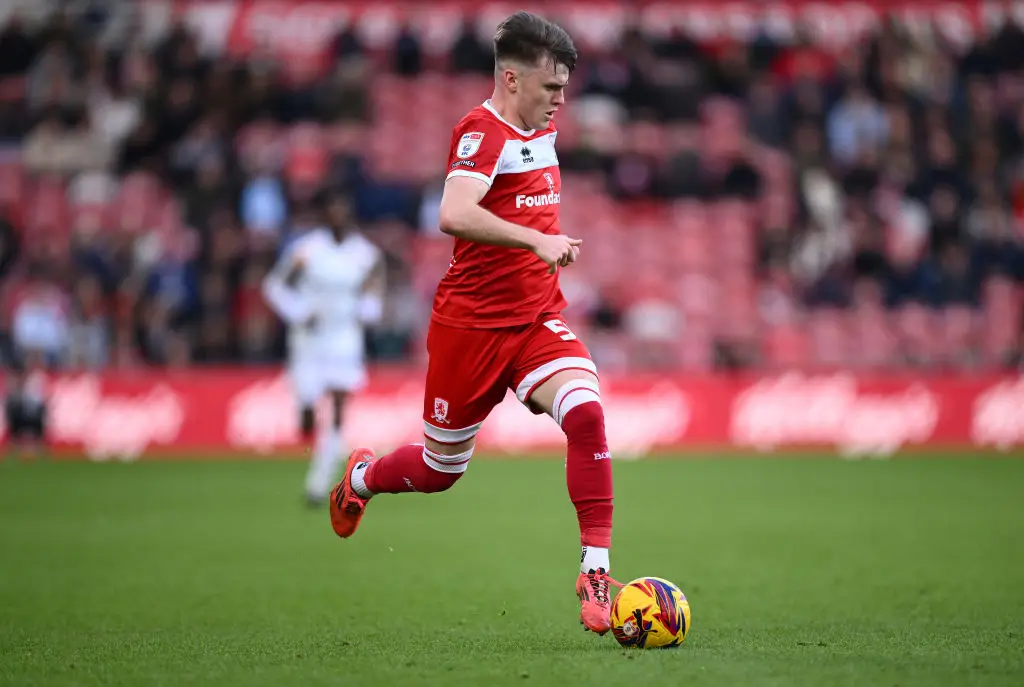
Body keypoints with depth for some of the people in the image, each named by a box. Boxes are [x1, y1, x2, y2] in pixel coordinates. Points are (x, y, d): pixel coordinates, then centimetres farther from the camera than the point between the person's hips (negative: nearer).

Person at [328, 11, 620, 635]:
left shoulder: (543, 130, 10)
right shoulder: (482, 132, -16)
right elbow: (455, 215, -34)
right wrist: (536, 240, -42)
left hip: (538, 316, 6)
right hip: (471, 322, -6)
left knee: (586, 412, -22)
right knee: (443, 468, 9)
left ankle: (596, 571, -19)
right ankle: (362, 478, 44)